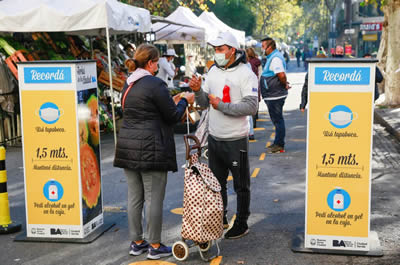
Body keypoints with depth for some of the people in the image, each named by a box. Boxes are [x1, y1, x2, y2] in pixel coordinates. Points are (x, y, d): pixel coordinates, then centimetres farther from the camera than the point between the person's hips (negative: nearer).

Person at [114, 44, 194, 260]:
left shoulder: (129, 85, 13)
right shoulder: (155, 84, -13)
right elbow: (173, 116, -9)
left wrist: (174, 100, 22)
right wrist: (184, 101, 9)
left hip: (127, 146, 8)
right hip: (150, 149, -8)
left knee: (134, 197, 13)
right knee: (154, 198, 1)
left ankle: (136, 242, 23)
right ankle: (155, 246, 10)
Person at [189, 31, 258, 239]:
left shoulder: (245, 74, -12)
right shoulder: (213, 71, 8)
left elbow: (251, 107, -21)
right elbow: (204, 103, 11)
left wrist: (222, 106, -20)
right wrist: (198, 91, -9)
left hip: (236, 140, -6)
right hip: (214, 138, 7)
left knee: (241, 185, 8)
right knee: (216, 183, 19)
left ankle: (241, 224, 23)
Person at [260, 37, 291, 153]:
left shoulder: (275, 58, -18)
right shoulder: (272, 57, 16)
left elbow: (281, 75, -30)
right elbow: (280, 76, 26)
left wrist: (285, 85, -15)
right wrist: (285, 84, 13)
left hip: (275, 95, -11)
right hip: (272, 95, 11)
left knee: (277, 119, -4)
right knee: (277, 119, 17)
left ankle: (279, 146, 3)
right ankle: (278, 143, 27)